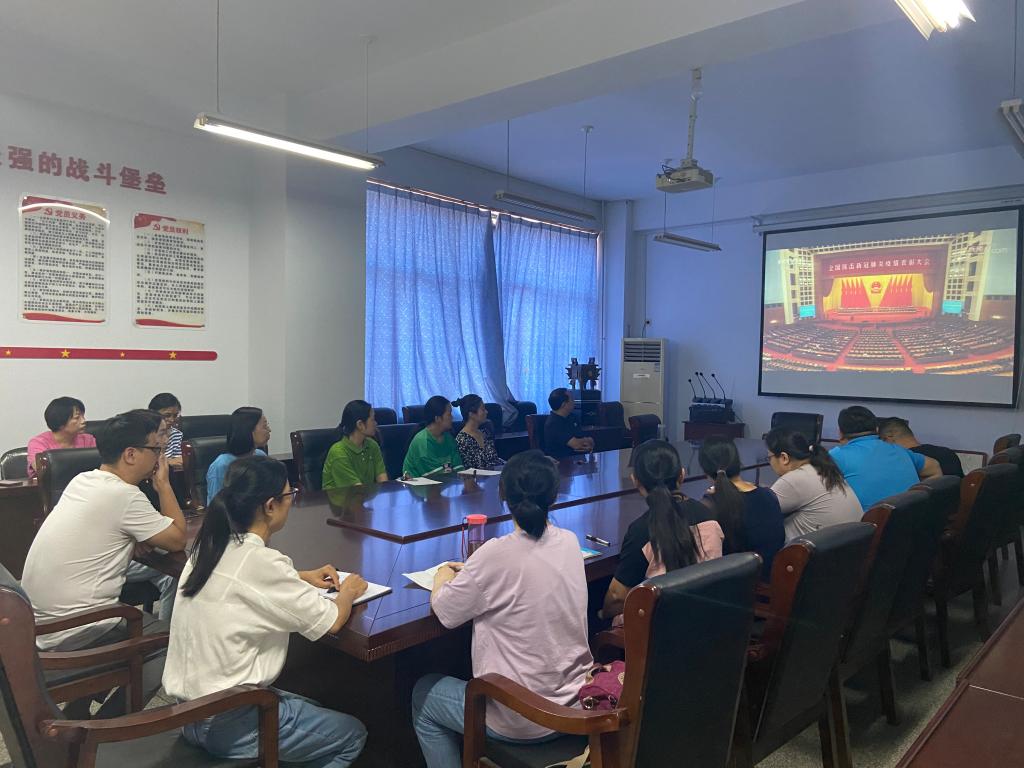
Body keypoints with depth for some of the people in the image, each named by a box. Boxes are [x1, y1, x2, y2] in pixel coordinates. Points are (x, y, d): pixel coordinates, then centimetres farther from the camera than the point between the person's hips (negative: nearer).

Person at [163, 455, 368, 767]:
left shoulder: (210, 546, -1)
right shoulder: (260, 560, -25)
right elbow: (331, 621, -18)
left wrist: (304, 577, 11)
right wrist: (348, 592, 2)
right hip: (225, 723, -8)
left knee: (313, 709, 28)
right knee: (352, 734, 12)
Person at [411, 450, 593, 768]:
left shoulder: (497, 552, -25)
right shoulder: (570, 542, -5)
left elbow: (445, 613, -11)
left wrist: (444, 576, 7)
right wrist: (471, 572, 13)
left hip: (522, 720, -6)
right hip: (576, 703, 6)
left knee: (422, 694, 20)